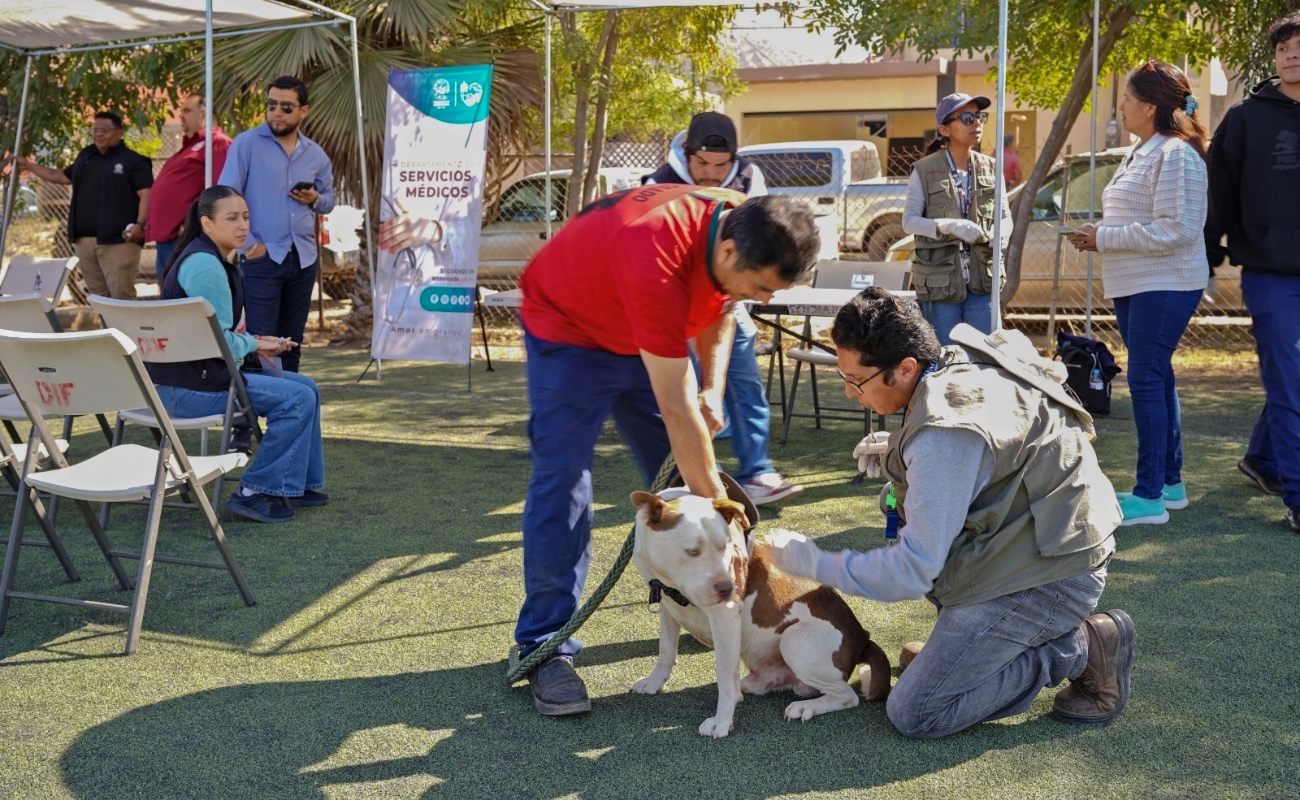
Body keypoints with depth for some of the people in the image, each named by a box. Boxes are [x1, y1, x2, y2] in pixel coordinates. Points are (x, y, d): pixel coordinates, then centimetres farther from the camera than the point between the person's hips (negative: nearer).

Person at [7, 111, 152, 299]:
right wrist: (28, 165, 35)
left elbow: (147, 195, -10)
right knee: (98, 296, 9)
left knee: (121, 296, -13)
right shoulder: (85, 157, 21)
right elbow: (62, 176, 35)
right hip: (84, 241, 7)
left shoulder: (133, 161, -2)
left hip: (117, 240, -7)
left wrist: (140, 224, -24)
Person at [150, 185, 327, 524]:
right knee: (296, 399, -16)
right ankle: (253, 492, -6)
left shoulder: (214, 260, 15)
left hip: (201, 372, 11)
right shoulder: (204, 265, -19)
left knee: (305, 387, 11)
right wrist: (253, 344, -4)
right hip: (187, 388, -11)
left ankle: (298, 484, 17)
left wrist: (254, 342, 3)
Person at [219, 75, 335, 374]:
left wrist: (316, 199, -3)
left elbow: (329, 199, 21)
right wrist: (248, 243, -15)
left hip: (303, 259, 5)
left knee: (292, 344, 11)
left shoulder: (316, 155, 10)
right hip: (262, 257, -5)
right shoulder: (247, 144, -4)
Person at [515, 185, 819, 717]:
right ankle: (546, 648, -8)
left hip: (652, 336, 7)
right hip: (569, 328, -7)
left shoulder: (741, 230, -19)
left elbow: (719, 311, 5)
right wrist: (717, 506, -30)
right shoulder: (657, 260, -42)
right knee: (563, 482, -14)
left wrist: (712, 389, -11)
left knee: (682, 474, 5)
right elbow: (675, 409, -37)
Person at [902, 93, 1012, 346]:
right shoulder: (925, 170, -4)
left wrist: (999, 235, -13)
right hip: (940, 279, -3)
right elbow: (909, 221, -7)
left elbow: (1005, 216, 10)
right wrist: (949, 226, -23)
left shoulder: (990, 168, 7)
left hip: (983, 278, 3)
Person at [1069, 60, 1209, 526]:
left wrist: (1105, 238, -19)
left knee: (1147, 381, -10)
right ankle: (1170, 483, 23)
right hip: (1133, 285, 10)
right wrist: (1098, 234, 5)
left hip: (1165, 286, -10)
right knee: (1155, 379, 14)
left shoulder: (1175, 155, -16)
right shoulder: (1141, 153, 16)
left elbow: (1176, 228, -23)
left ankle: (1150, 496, -6)